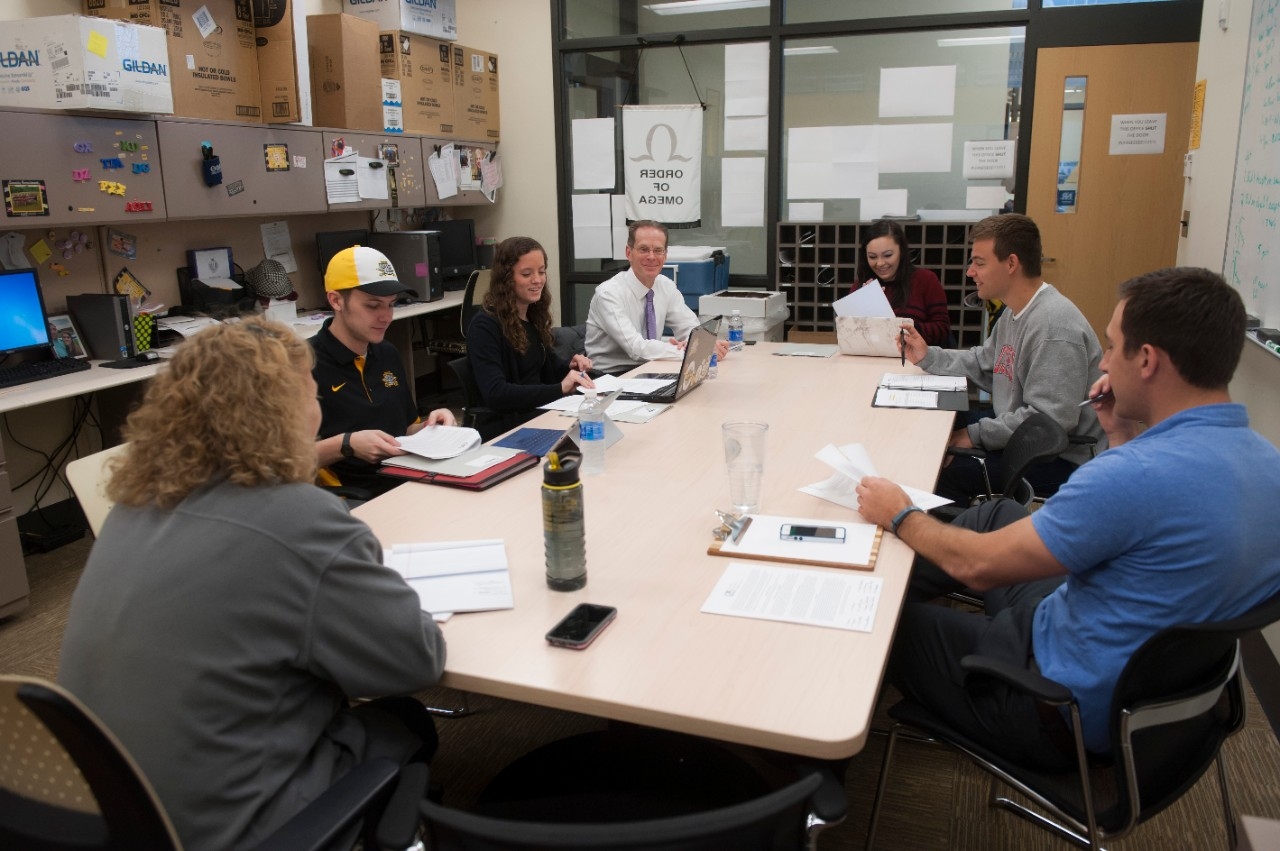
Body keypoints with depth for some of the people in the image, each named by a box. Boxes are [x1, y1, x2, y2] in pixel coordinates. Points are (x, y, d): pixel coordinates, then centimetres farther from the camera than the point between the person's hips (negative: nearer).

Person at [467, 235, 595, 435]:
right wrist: (560, 388, -29)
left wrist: (570, 366, 4)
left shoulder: (534, 316, 10)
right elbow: (495, 394, -23)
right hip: (506, 425, -7)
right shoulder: (485, 326, -12)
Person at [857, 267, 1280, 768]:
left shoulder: (1138, 473, -34)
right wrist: (1121, 433, 4)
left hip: (1070, 714, -8)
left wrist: (899, 515, -6)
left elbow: (977, 566, -23)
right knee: (998, 514, 21)